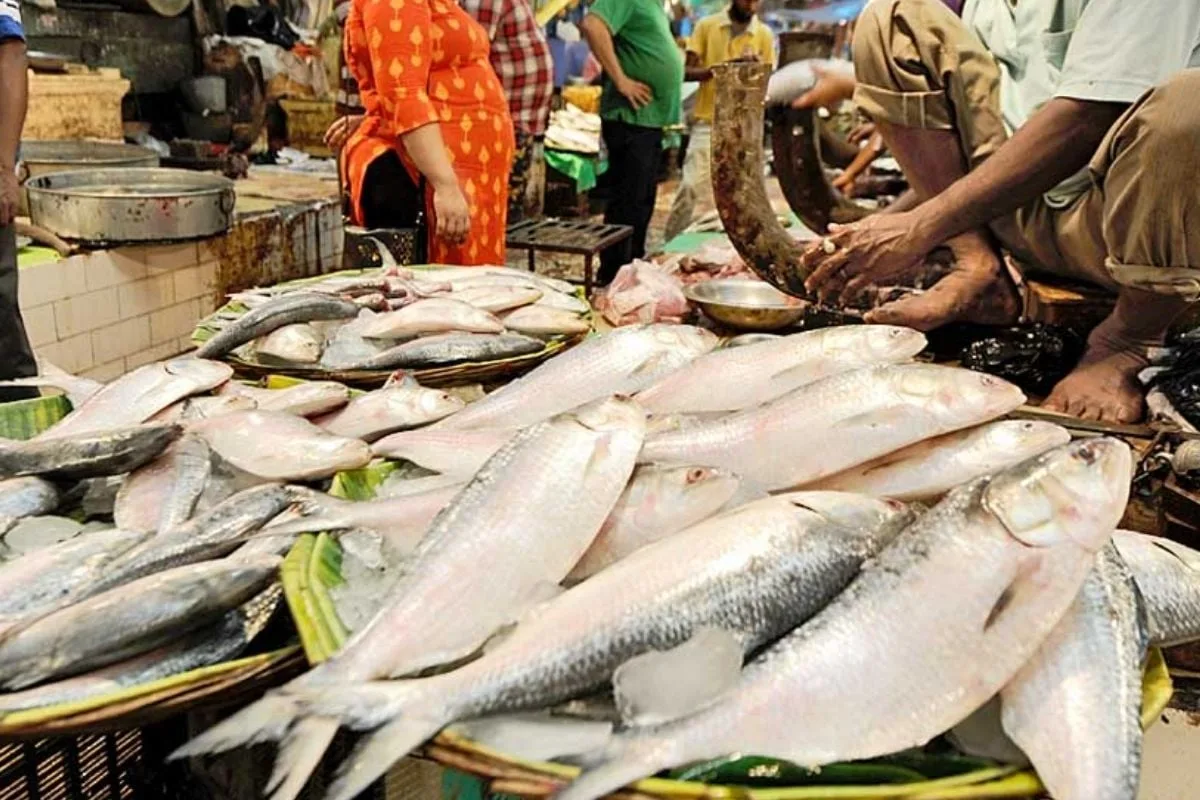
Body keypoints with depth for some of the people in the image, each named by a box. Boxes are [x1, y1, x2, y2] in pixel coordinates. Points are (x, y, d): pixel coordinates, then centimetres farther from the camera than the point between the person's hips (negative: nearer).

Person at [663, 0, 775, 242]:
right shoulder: (707, 26, 1)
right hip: (708, 123, -2)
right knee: (693, 188, -8)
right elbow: (687, 72, -3)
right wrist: (717, 69, -20)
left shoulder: (764, 34, 5)